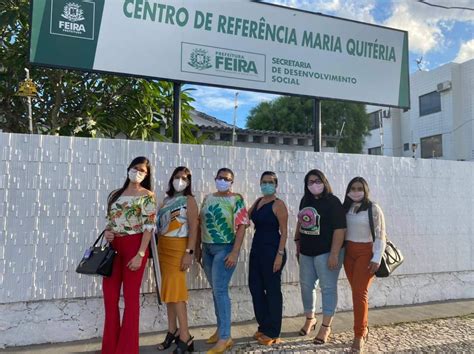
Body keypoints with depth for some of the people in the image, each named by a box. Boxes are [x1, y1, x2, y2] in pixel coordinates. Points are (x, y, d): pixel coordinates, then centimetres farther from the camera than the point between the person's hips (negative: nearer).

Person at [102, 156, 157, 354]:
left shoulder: (147, 195, -3)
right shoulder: (115, 194, 13)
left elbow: (149, 227, -9)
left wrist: (140, 254, -16)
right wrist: (107, 232, -3)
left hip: (134, 246, -5)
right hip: (114, 248, 5)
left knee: (131, 297, 3)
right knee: (109, 296, 8)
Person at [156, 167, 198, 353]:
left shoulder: (189, 200, -5)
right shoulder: (167, 200, 13)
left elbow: (194, 228, -13)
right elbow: (159, 225, 14)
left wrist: (189, 252, -20)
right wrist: (158, 248, 9)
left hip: (178, 247, -7)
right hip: (163, 247, 7)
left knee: (176, 289, -9)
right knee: (168, 289, 11)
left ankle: (185, 337, -3)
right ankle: (172, 331, 21)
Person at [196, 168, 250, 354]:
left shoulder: (236, 200, -7)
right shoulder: (208, 198, 10)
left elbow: (241, 226, -13)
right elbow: (201, 223, 14)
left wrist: (235, 252, -19)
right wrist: (198, 248, 11)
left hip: (224, 249, -6)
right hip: (207, 248, 6)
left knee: (220, 290, -8)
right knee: (216, 290, 14)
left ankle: (225, 337, 0)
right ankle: (221, 328, 28)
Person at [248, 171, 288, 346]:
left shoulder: (278, 204, -10)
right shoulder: (258, 201, 12)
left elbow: (284, 231, -12)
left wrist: (280, 254, -18)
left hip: (272, 250, -8)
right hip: (257, 248, 8)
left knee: (272, 290, 3)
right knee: (255, 287, 12)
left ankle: (272, 332, 17)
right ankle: (263, 326, 29)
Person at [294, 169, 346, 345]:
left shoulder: (332, 202, -13)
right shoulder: (305, 200, 8)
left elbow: (339, 229, -18)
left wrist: (334, 254, -23)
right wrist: (297, 244, 17)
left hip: (326, 252, -7)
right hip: (306, 251, 7)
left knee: (328, 288, 3)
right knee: (306, 286, 15)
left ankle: (326, 327, 15)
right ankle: (310, 319, 34)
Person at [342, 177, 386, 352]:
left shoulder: (373, 208, -7)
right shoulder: (345, 208, 8)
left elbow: (380, 236, -9)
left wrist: (377, 258, -15)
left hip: (366, 253, -5)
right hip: (349, 253, 5)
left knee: (360, 293, -8)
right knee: (356, 292, 11)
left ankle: (359, 335, 2)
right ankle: (364, 329, 27)